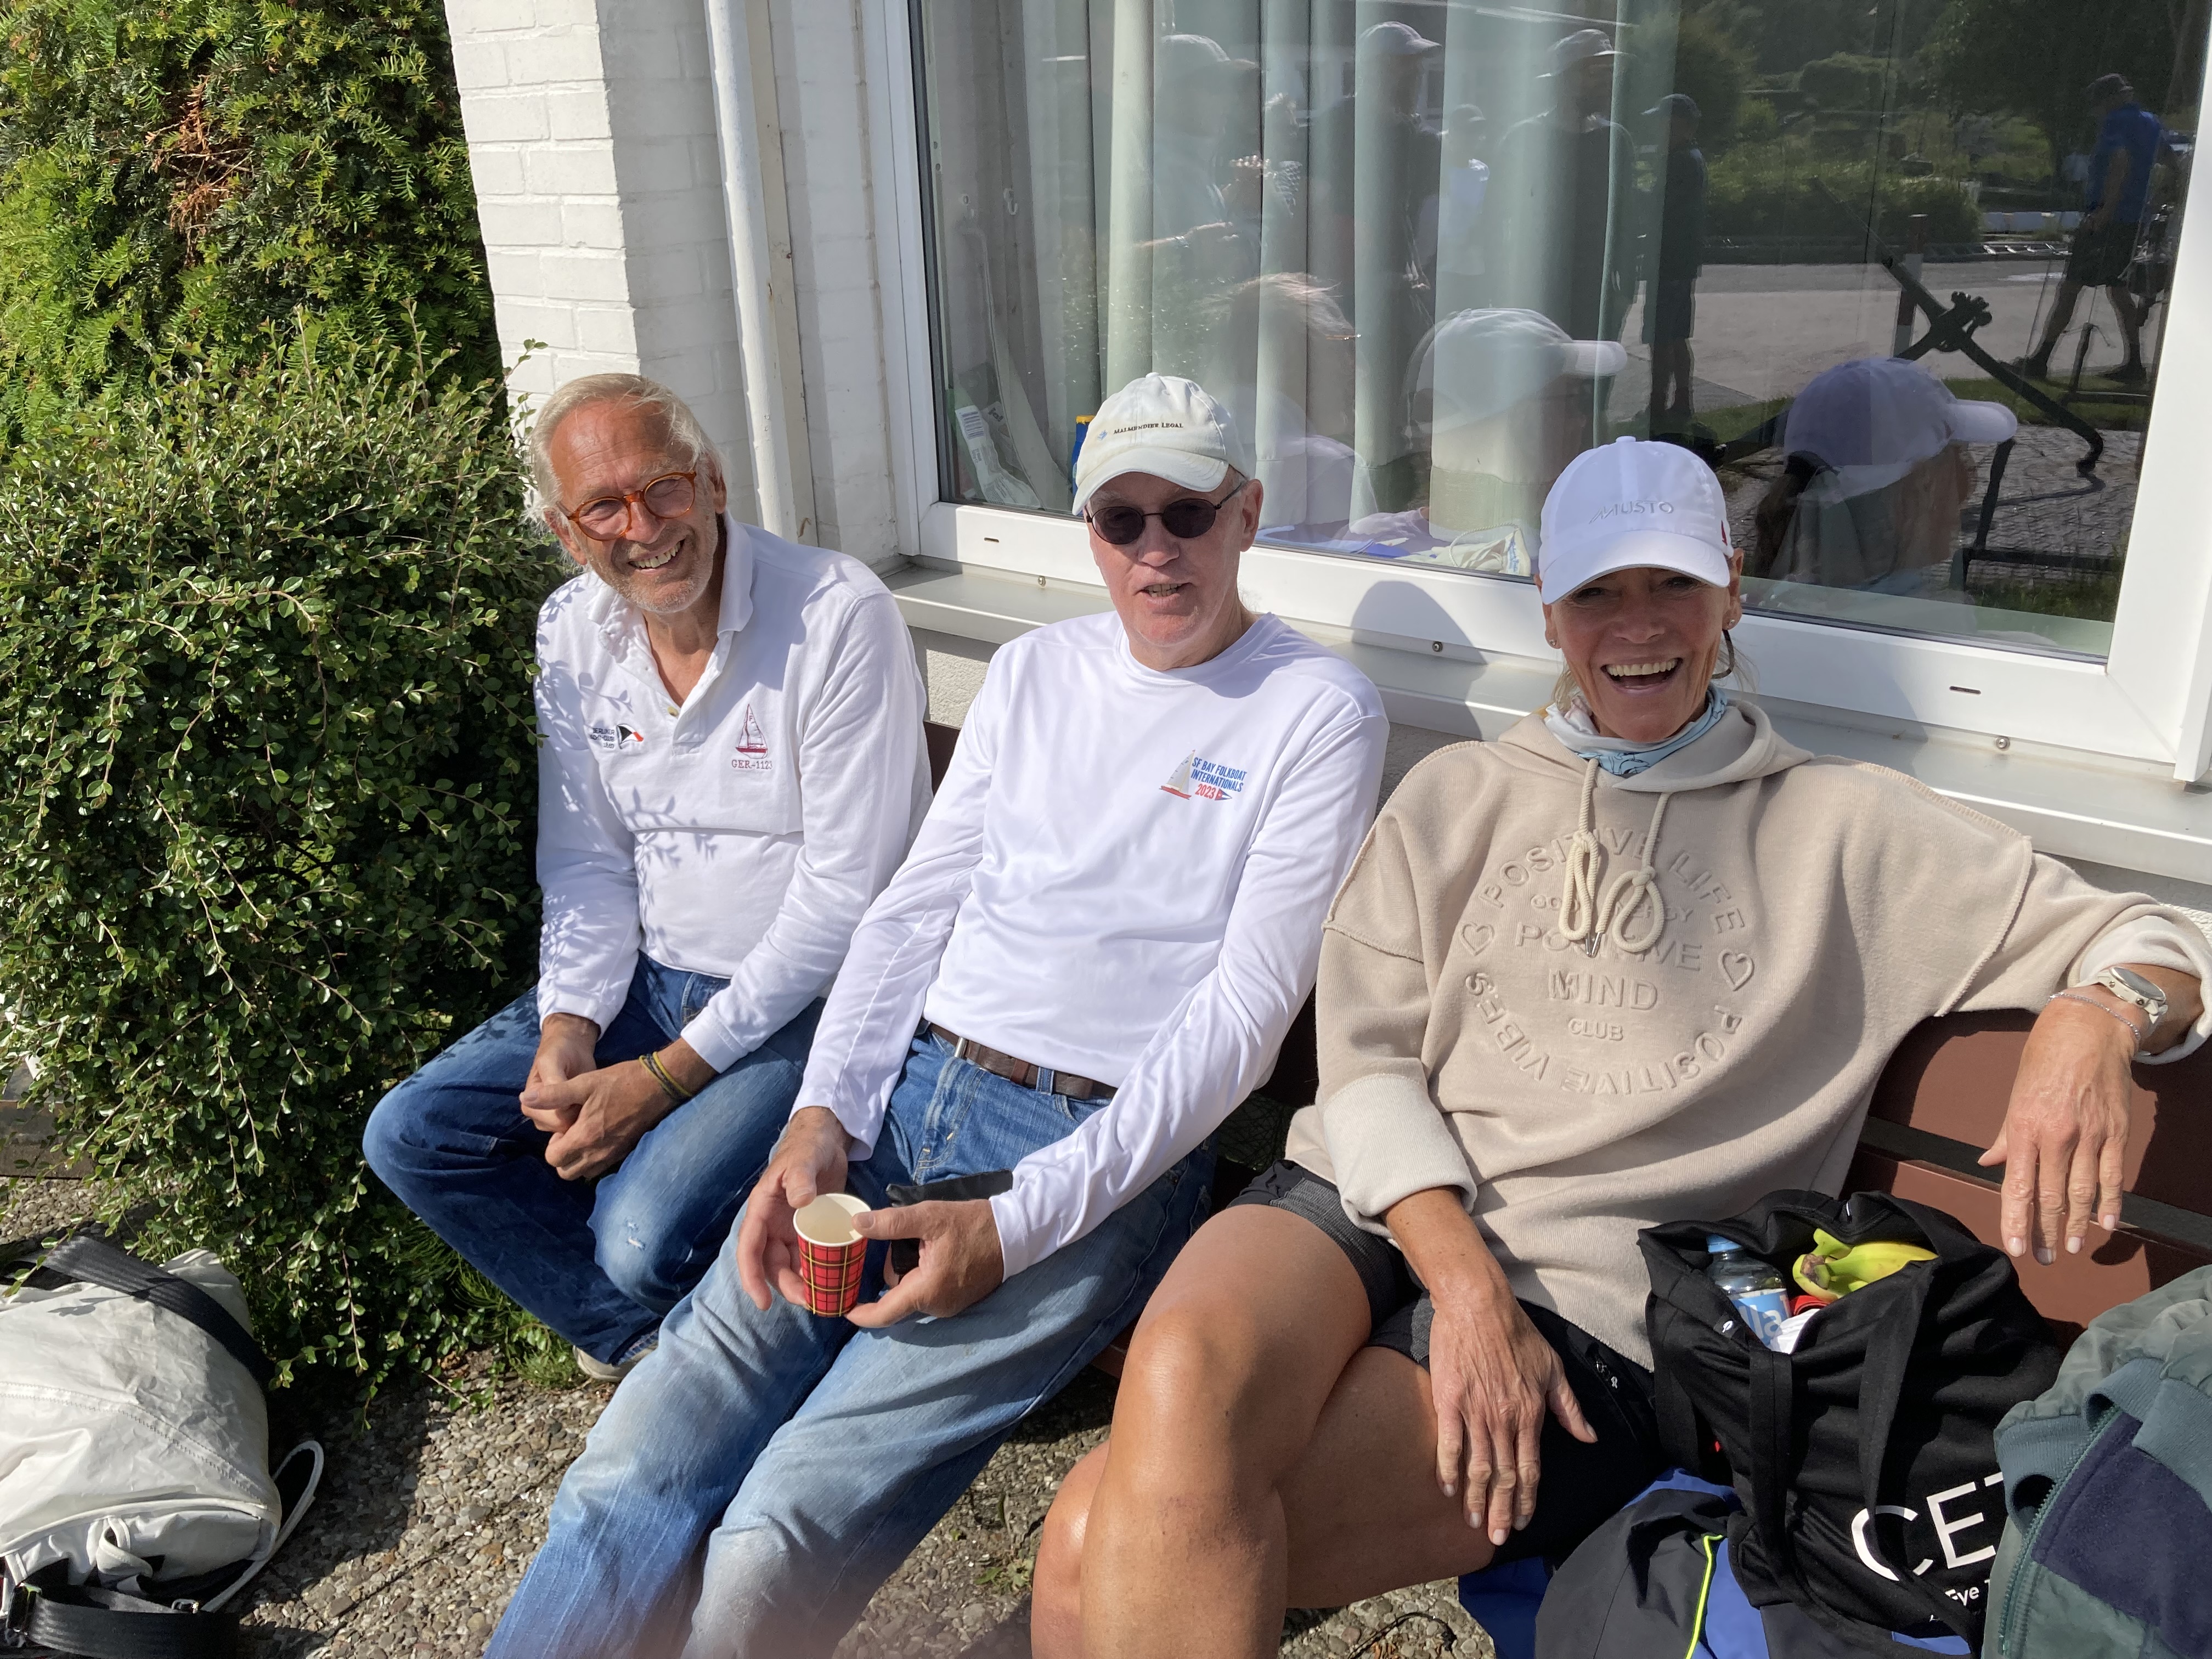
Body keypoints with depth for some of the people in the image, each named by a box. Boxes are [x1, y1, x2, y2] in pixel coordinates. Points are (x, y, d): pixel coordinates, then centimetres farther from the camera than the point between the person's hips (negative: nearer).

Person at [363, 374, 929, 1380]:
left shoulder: (839, 616, -19)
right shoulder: (570, 632, 2)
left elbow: (844, 892, -19)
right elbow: (587, 861, 9)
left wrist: (666, 1076, -19)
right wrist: (567, 1027, -9)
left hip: (806, 999, -7)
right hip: (648, 981, 7)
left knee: (644, 1234, -25)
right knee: (410, 1136, -1)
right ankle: (647, 1337, 7)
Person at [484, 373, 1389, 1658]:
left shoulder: (1318, 711, -2)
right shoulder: (1033, 670, 14)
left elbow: (1245, 1009, -9)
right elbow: (916, 908, 13)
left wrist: (1021, 1222, -16)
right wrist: (821, 1118, -4)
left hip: (1106, 1151, -4)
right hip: (905, 1096, 5)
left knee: (774, 1552, -18)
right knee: (626, 1493, -10)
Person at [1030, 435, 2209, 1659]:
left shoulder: (1838, 831, 13)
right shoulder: (1454, 797, 18)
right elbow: (1366, 1061, 7)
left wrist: (2096, 1017, -11)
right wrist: (1464, 1281, -11)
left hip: (1585, 1308, -3)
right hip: (1368, 1208, 3)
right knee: (1182, 1378, -34)